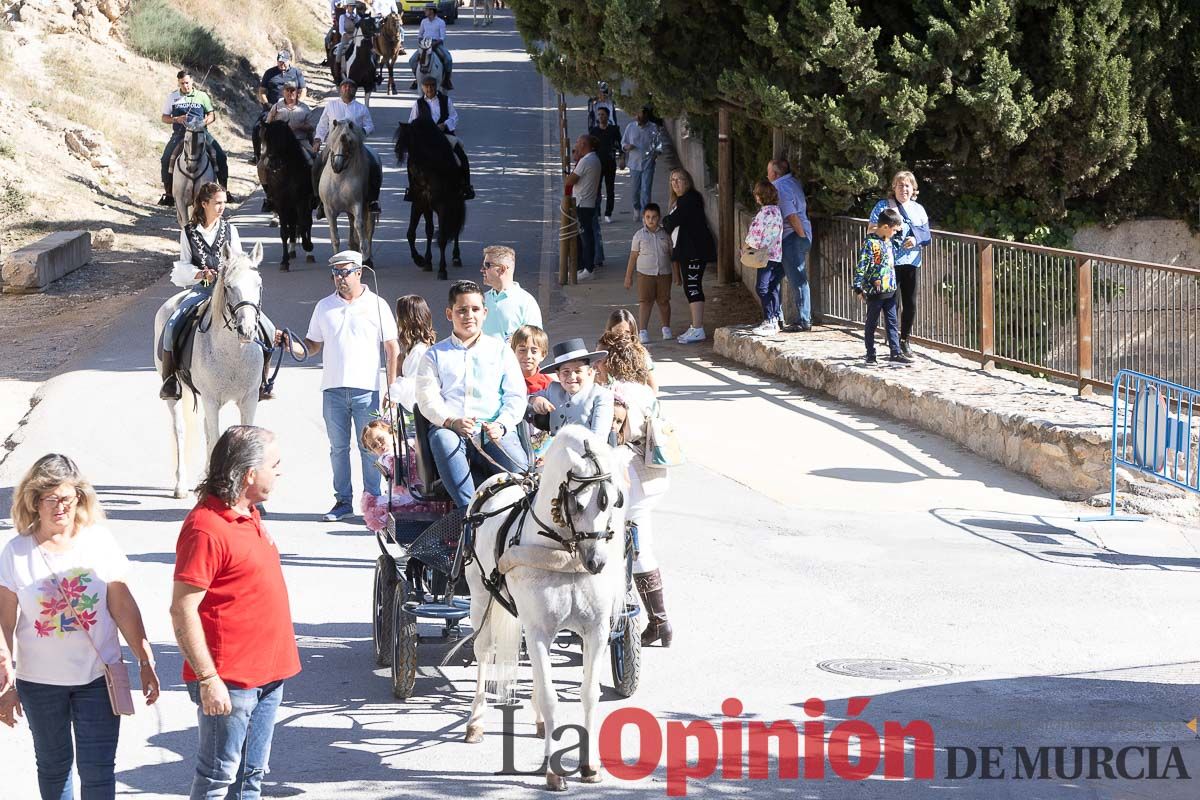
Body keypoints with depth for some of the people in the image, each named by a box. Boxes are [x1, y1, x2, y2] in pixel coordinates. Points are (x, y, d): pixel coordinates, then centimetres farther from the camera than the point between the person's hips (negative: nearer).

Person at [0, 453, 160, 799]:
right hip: (39, 682, 1)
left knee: (98, 771, -1)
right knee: (53, 767, 16)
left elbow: (124, 607, -2)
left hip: (98, 676, -1)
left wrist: (146, 662, -3)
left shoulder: (100, 541, -6)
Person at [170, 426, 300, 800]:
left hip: (267, 673, 9)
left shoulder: (247, 514, 10)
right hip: (229, 682, -9)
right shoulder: (206, 528, -20)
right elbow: (182, 611, -21)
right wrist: (207, 679, -22)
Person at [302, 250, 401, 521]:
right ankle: (343, 501, 15)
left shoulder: (377, 305, 2)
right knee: (338, 448, 7)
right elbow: (312, 345, 16)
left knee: (369, 448, 0)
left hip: (367, 389, -3)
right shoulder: (324, 306, 10)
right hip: (333, 389, 3)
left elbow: (392, 348, 3)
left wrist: (392, 387, -3)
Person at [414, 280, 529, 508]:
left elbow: (516, 396, 10)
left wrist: (501, 425, -10)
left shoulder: (500, 351, 20)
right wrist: (451, 421, -16)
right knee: (442, 439, -38)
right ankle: (470, 511, -43)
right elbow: (428, 399, 4)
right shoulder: (436, 354, 18)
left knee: (519, 468, -31)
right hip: (449, 428, -1)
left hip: (494, 432, 1)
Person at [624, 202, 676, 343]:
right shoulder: (639, 236, 0)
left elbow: (673, 255, 9)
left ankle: (666, 329, 25)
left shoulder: (665, 234, 3)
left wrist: (677, 275, 9)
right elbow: (633, 257, 3)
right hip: (645, 274, -2)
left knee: (664, 301, 9)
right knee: (645, 301, -7)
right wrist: (628, 277, 3)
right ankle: (642, 332, -9)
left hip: (664, 273, 2)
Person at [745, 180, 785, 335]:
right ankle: (777, 319, 18)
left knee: (762, 287, -9)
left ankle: (769, 321, -12)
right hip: (777, 256, 10)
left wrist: (745, 247, 1)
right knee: (773, 288, 14)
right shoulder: (776, 210, 13)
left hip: (767, 255, -10)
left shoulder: (765, 212, -15)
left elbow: (755, 235, -14)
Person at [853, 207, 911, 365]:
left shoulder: (888, 241, 10)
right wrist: (859, 288, -20)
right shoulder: (870, 243, -15)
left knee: (892, 323, 6)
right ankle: (870, 355, 11)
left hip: (889, 291, 7)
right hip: (875, 291, -7)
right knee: (872, 324, 4)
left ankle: (896, 353, 8)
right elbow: (861, 266, -18)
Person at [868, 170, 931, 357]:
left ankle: (904, 341, 20)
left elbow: (927, 237, 14)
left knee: (910, 304, 5)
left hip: (911, 262, 4)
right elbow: (870, 231, 0)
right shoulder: (883, 206, 3)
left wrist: (916, 240, -8)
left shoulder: (918, 209, 15)